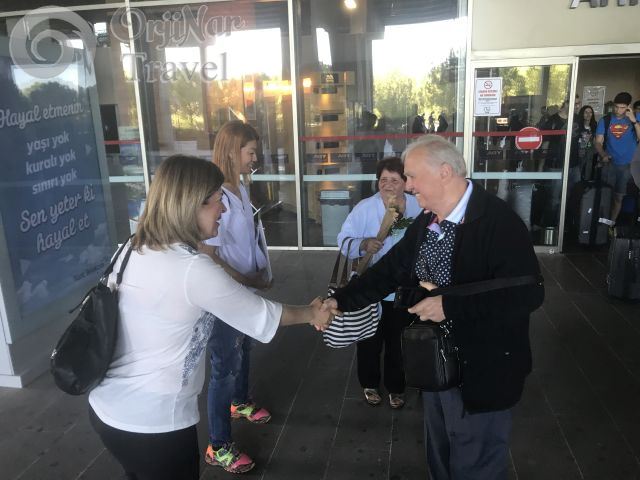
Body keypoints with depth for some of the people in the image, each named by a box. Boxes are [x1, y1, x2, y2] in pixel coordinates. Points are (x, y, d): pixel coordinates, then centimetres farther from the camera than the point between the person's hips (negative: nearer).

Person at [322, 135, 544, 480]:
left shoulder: (499, 222, -22)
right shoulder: (427, 221, 3)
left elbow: (528, 293, -29)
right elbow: (391, 269, 6)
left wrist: (449, 306, -30)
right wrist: (341, 300, -2)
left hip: (480, 373, -7)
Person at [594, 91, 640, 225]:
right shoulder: (605, 120, -2)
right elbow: (598, 142, -4)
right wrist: (603, 155, -22)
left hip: (628, 165, 0)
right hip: (609, 164, 0)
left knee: (618, 196, 10)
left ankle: (611, 222, 23)